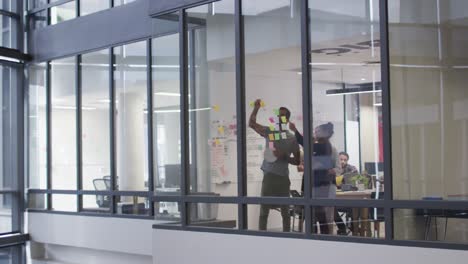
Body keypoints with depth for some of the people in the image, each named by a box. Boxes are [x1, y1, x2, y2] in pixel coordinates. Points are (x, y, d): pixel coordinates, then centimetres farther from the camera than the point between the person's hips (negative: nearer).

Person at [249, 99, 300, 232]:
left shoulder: (292, 138, 1)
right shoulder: (269, 132, 7)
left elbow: (297, 161, 4)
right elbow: (251, 124, 1)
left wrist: (284, 156, -13)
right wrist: (256, 109, -13)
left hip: (283, 177, -1)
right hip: (268, 175, 1)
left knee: (285, 211, 6)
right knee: (263, 210, 0)